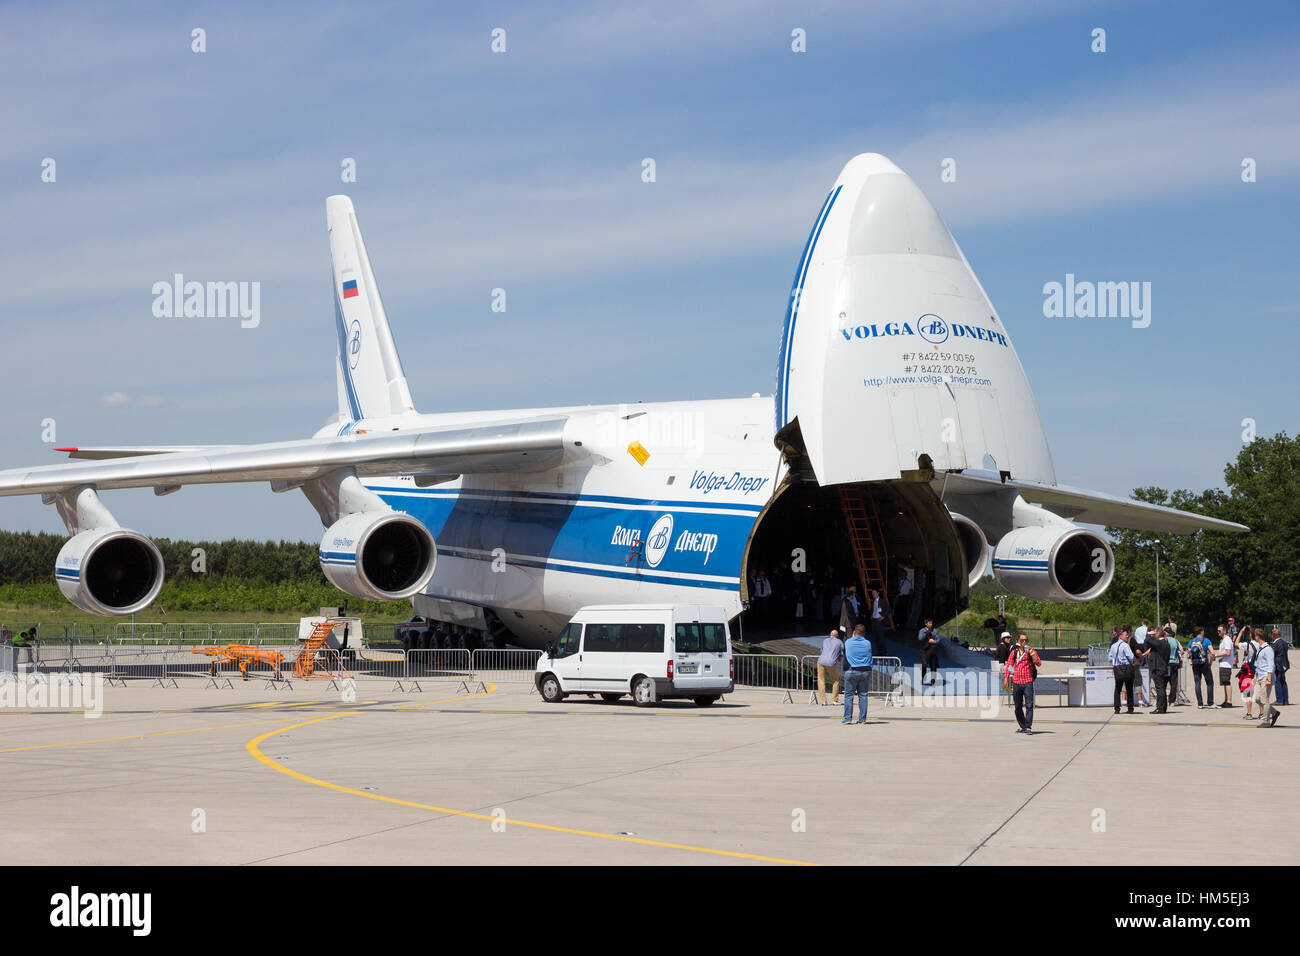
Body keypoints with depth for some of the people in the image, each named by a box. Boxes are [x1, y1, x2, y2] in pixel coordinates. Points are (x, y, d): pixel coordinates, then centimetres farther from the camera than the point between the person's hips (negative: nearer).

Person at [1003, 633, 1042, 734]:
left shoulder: (1032, 651, 3)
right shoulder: (1014, 652, 11)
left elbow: (1039, 664, -10)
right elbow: (1009, 665, 14)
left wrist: (1031, 653, -19)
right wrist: (1006, 679, 6)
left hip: (1028, 683, -3)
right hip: (1016, 683, 4)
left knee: (1029, 705, -13)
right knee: (1018, 707, 8)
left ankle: (1028, 727, -15)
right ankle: (1022, 727, 18)